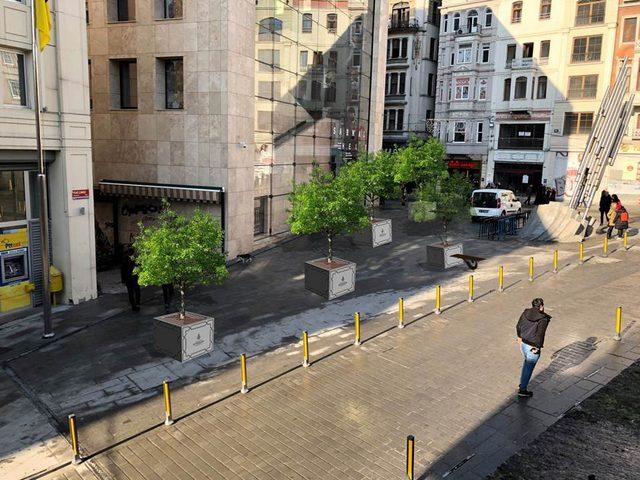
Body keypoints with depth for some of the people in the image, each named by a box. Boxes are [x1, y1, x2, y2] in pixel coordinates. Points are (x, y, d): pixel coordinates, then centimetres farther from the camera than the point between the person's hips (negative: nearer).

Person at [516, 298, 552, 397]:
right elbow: (540, 335, -25)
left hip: (523, 343, 7)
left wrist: (519, 336, 23)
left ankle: (521, 384, 39)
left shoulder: (526, 313, -3)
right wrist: (537, 348, -13)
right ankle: (522, 390, 19)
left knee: (526, 362, 29)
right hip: (533, 347, -6)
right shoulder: (543, 319, -21)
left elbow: (518, 326, 7)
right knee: (529, 368, 9)